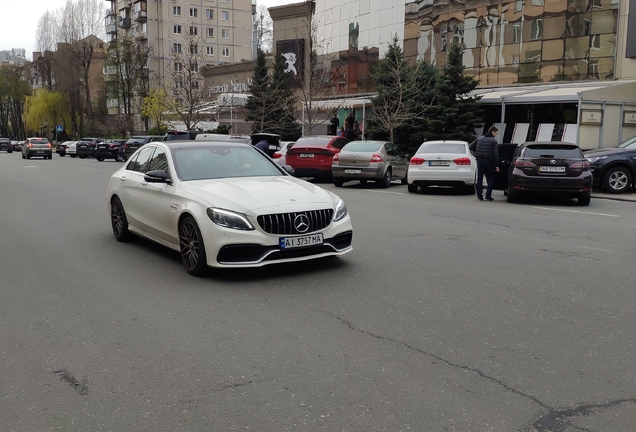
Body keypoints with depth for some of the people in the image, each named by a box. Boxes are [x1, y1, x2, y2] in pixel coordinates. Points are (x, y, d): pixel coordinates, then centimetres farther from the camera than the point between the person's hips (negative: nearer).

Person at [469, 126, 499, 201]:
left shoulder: (479, 139, 10)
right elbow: (495, 154, -10)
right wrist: (496, 166, -7)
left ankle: (479, 195, 4)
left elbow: (470, 147, 12)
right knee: (490, 179, 6)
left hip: (479, 160, 4)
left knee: (480, 178, 7)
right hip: (488, 161, -4)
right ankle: (488, 196, 1)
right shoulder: (493, 141, -6)